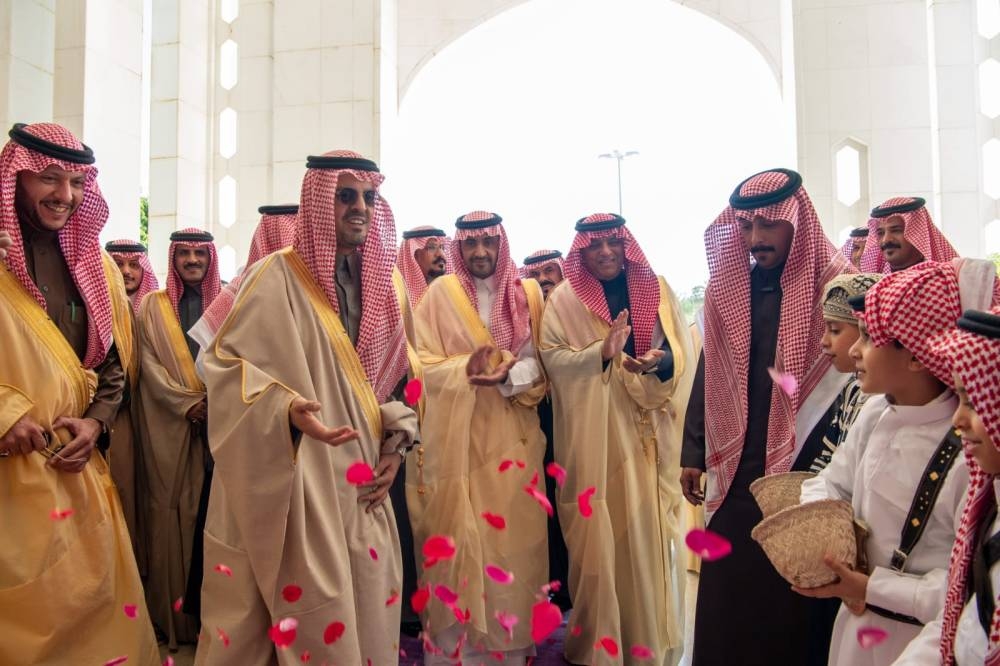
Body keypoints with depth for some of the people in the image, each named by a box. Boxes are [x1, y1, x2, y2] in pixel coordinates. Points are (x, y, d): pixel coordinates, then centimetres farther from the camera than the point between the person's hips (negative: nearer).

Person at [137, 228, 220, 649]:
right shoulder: (153, 306, 9)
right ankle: (177, 614, 11)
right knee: (177, 511, 0)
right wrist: (187, 403, -12)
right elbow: (150, 365, 1)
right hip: (173, 425, 0)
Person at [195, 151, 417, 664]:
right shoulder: (276, 277, -10)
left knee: (367, 609, 13)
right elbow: (228, 363, -12)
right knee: (311, 618, 0)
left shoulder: (375, 282, 10)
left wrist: (394, 442, 3)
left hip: (361, 481, 6)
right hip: (296, 482, -6)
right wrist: (287, 410, -28)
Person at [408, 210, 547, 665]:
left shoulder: (528, 293, 6)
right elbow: (423, 363, -2)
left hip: (512, 435, 2)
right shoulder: (440, 293, 1)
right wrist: (467, 368, -20)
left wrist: (508, 374, -17)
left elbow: (539, 363, 3)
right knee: (456, 534, 2)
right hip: (455, 436, -1)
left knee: (512, 533, 3)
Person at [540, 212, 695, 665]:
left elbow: (684, 349, 3)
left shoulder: (656, 289, 9)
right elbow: (551, 355, -6)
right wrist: (601, 353, -21)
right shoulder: (565, 299, 3)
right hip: (594, 433, -2)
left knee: (651, 528, 6)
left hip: (649, 430, 2)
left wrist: (662, 361, -19)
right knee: (601, 532, 1)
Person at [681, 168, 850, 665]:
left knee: (798, 600, 8)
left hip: (808, 473, -3)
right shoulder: (726, 285, 4)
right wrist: (693, 454, 7)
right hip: (735, 472, 3)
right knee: (729, 597, 11)